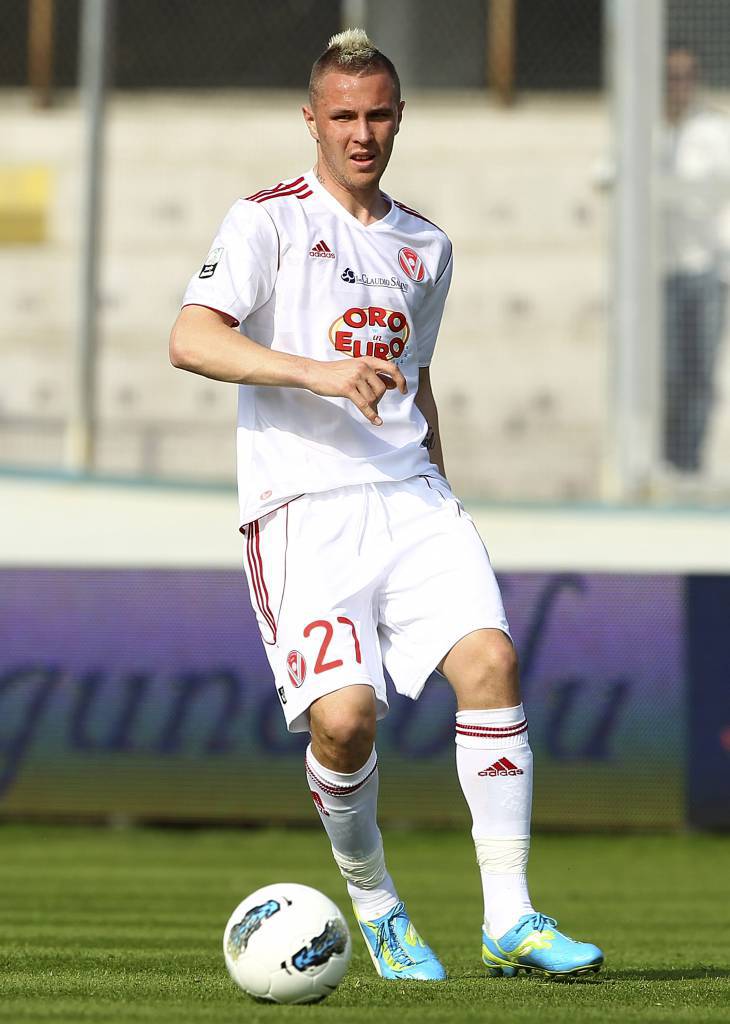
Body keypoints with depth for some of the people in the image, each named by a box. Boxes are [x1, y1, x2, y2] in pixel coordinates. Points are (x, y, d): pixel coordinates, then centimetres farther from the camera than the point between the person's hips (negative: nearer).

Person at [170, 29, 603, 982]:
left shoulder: (426, 246, 19)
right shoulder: (267, 219, 1)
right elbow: (191, 339, -13)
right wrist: (319, 372, -25)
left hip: (409, 494, 5)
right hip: (303, 504, -5)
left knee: (489, 658, -17)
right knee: (343, 714, -18)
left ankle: (509, 920, -12)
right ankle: (374, 905, 9)